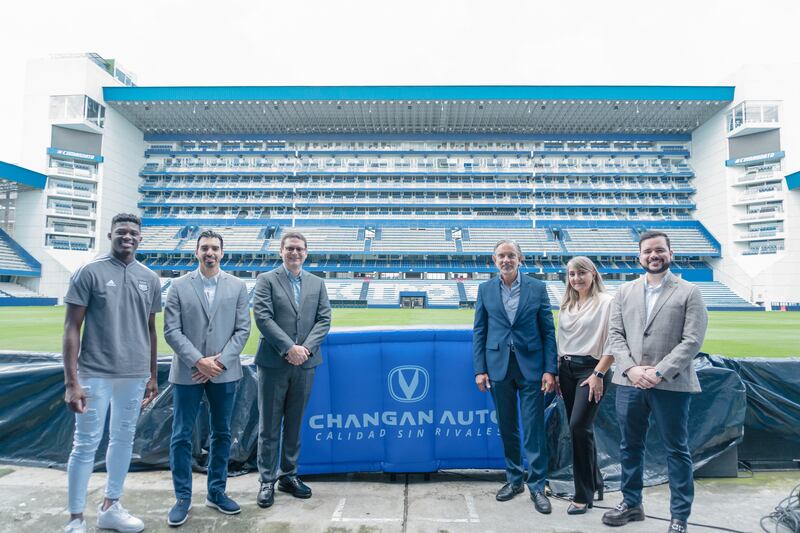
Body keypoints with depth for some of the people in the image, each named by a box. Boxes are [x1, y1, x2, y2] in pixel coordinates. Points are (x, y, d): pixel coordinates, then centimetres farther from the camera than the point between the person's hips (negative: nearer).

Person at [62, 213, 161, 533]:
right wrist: (71, 381, -11)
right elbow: (72, 328, -6)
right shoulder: (89, 273, -5)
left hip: (135, 375, 4)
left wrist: (152, 375, 13)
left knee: (124, 440, 13)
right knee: (86, 444, 3)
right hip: (95, 374, -4)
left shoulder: (150, 279, 7)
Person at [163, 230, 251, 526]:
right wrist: (198, 361, -14)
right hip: (187, 372, -1)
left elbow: (243, 329, 0)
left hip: (225, 372, 1)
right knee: (181, 436, 4)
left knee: (221, 434, 11)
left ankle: (216, 492, 26)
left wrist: (220, 361, -11)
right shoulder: (179, 286, 2)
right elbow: (171, 331, -4)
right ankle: (183, 498, 19)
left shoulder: (238, 286, 4)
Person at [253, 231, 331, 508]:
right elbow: (263, 318, -10)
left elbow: (324, 319, 4)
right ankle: (267, 480, 17)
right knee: (269, 425, 5)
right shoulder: (266, 280, 0)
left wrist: (305, 348, -10)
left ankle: (289, 476, 25)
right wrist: (289, 348, -17)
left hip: (305, 363, 3)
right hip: (274, 362, -3)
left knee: (294, 423, 13)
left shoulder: (317, 283, 11)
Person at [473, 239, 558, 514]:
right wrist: (480, 369, -1)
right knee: (507, 428, 12)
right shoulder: (485, 289, 4)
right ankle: (514, 479, 28)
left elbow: (548, 331, 1)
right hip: (499, 367, 2)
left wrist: (550, 369, -6)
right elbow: (479, 331, 5)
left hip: (531, 366, -1)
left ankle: (537, 486, 17)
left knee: (534, 429, 3)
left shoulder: (537, 288, 1)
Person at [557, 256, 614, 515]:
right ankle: (594, 482, 29)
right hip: (567, 368, 6)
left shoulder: (606, 302, -7)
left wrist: (598, 374, -14)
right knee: (579, 428, 11)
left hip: (592, 369, -6)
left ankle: (584, 494, 1)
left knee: (579, 426, -13)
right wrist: (556, 372, 12)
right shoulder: (566, 304, 13)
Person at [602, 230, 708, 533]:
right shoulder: (625, 292, 11)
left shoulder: (689, 292, 1)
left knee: (676, 450, 8)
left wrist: (659, 372, -16)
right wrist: (630, 368, -10)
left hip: (671, 384, -3)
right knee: (630, 446, 14)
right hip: (630, 382, 4)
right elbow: (615, 334, 6)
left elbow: (692, 341, -8)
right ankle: (631, 504, 31)